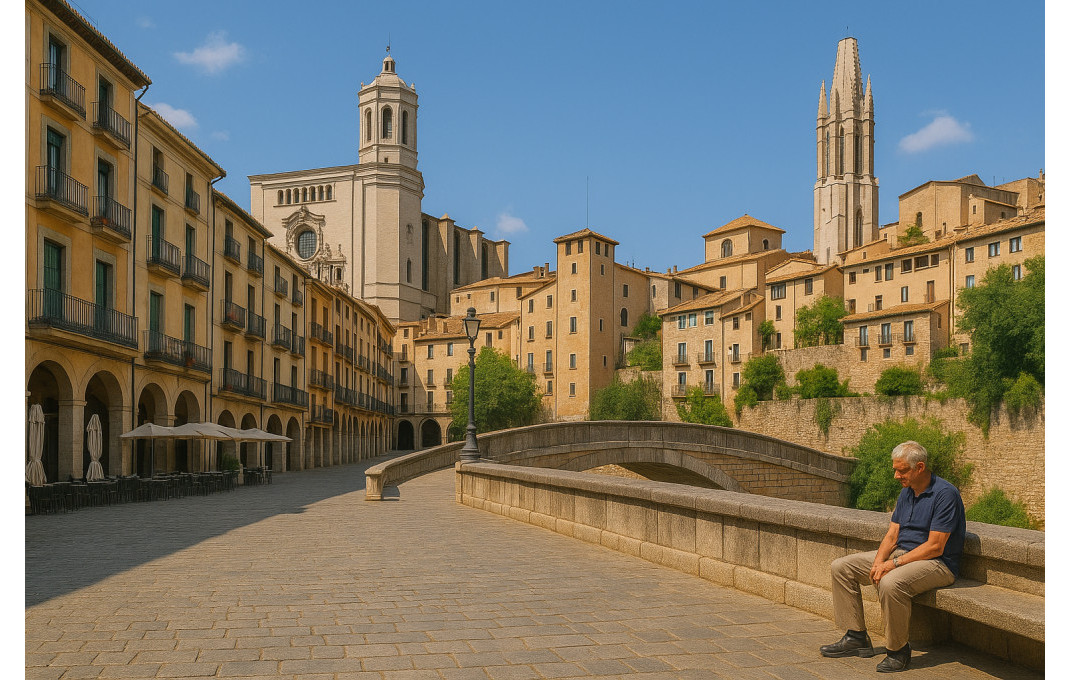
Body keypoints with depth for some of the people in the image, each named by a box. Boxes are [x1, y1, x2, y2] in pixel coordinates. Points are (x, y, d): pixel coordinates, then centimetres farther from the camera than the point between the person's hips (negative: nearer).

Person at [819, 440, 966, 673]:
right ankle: (857, 637, 4)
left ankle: (898, 651, -17)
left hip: (936, 563, -9)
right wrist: (879, 561, -10)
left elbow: (935, 547, -21)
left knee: (890, 583, -38)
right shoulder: (906, 492, 10)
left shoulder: (944, 494, -17)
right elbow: (892, 535, 9)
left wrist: (894, 564, -21)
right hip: (902, 553, 9)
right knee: (841, 567, 1)